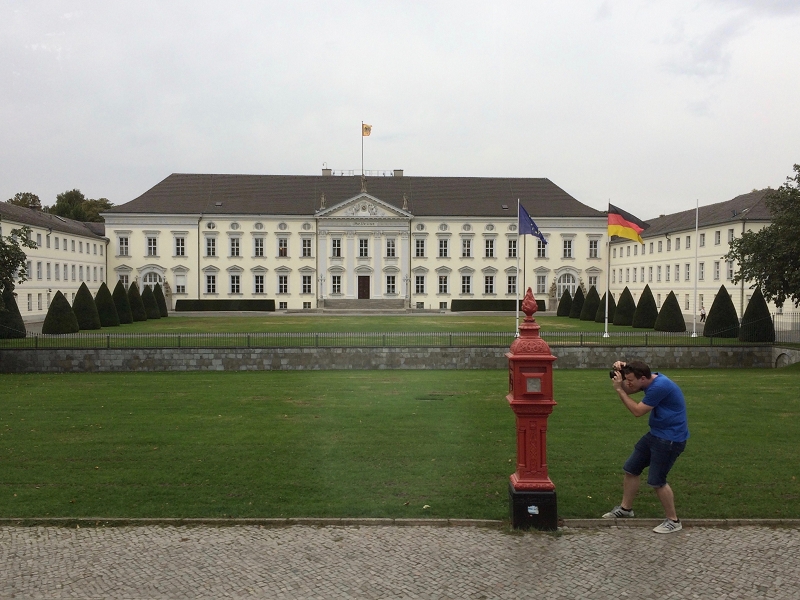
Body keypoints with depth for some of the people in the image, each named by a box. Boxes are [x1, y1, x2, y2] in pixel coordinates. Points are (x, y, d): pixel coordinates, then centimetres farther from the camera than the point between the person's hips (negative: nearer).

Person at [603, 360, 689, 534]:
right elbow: (627, 390, 12)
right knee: (631, 469, 13)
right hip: (656, 434, 10)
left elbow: (637, 411, -22)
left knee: (656, 480, -6)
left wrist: (618, 389, -18)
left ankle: (673, 521, 11)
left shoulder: (660, 386, -28)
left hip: (671, 439, -10)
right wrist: (621, 371, -7)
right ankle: (625, 508, 28)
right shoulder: (650, 379, 1)